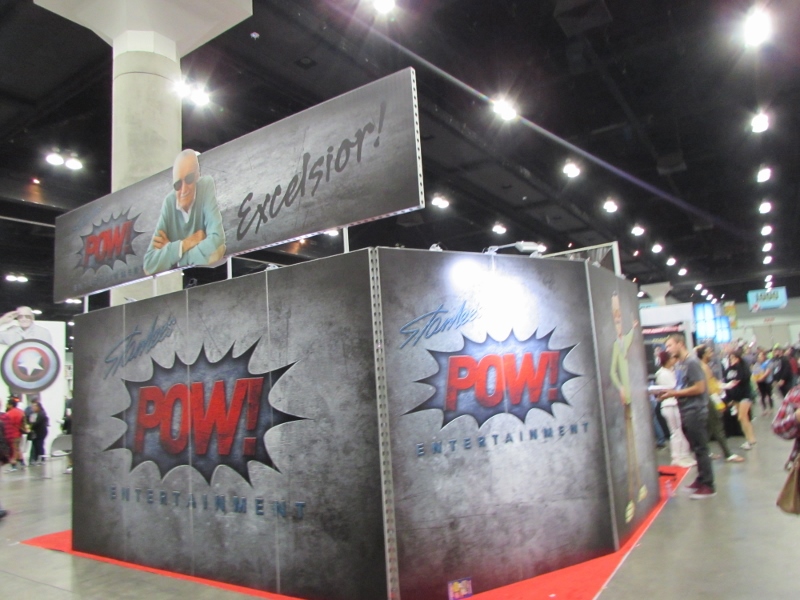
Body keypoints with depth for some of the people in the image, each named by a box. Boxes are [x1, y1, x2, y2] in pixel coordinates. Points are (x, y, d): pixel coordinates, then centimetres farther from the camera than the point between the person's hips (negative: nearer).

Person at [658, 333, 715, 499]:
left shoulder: (692, 362, -14)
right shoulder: (678, 364, 12)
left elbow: (699, 388, -18)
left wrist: (674, 393, -15)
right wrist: (669, 393, 1)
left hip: (695, 411, -8)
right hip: (685, 411, 8)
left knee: (700, 449, -2)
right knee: (696, 448, 14)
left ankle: (708, 486, 5)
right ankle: (701, 479, 24)